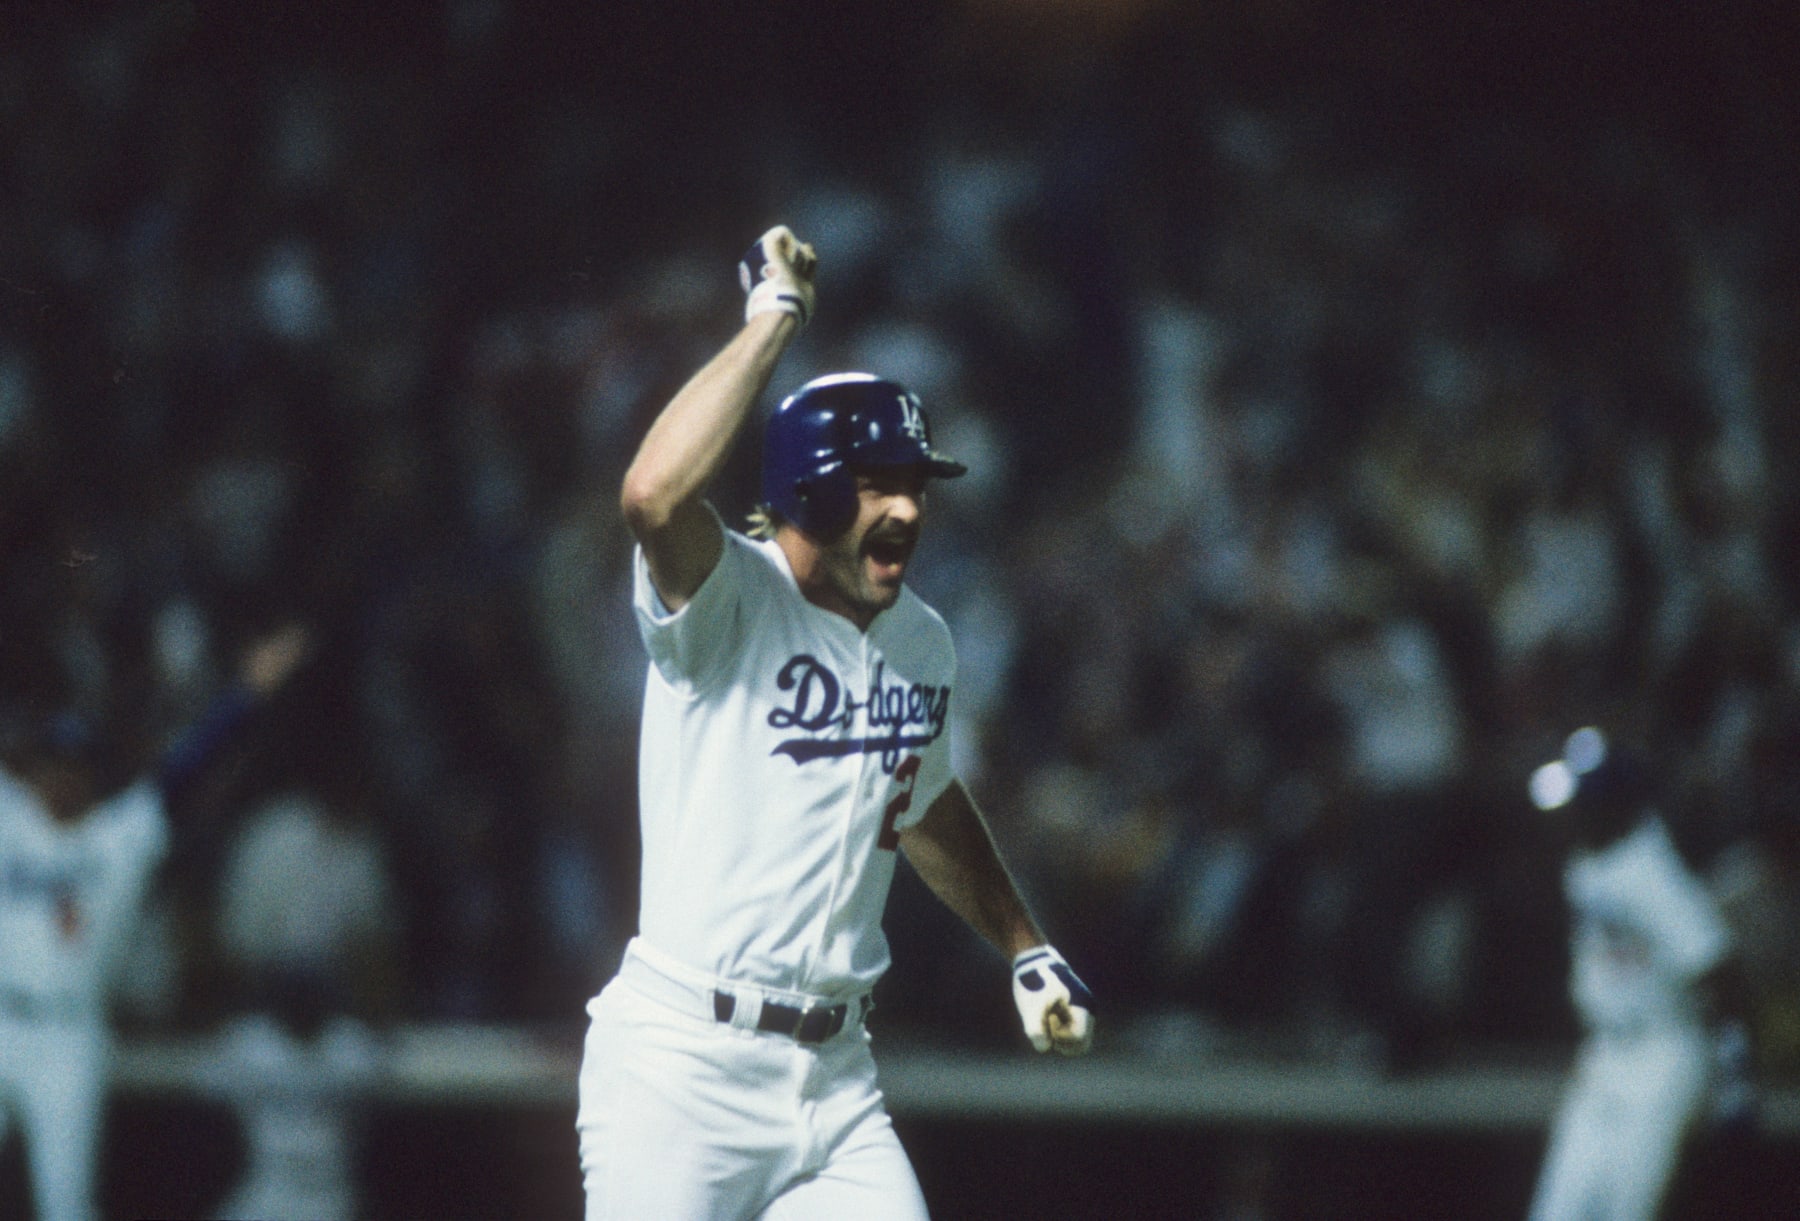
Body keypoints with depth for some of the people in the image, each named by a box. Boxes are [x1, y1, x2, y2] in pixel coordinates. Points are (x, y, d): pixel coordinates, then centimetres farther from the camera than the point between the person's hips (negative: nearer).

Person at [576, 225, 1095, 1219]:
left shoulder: (922, 644, 11)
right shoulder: (728, 599, -11)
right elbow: (655, 496, -34)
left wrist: (1025, 949, 33)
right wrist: (774, 316, -25)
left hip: (834, 1078, 7)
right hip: (681, 1070, -6)